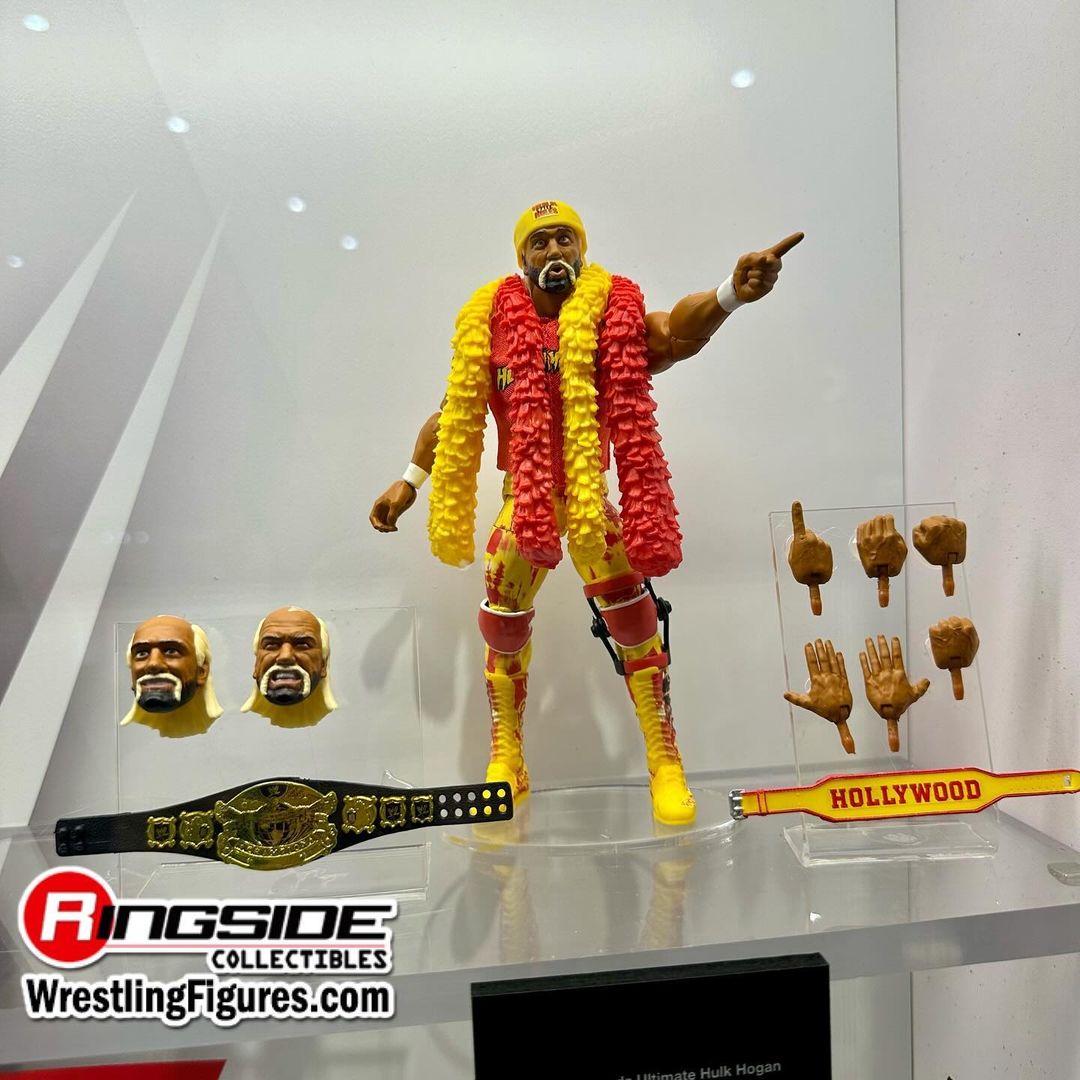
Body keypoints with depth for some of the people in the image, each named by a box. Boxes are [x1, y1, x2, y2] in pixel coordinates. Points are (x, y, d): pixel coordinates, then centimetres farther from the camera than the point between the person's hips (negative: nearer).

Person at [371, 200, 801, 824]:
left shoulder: (611, 314, -4)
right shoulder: (490, 324, 2)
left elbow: (676, 330, -24)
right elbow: (456, 412, 11)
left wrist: (729, 294, -45)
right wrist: (410, 480, 14)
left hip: (590, 497, -2)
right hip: (522, 500, 3)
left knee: (635, 624, -9)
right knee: (503, 631, 6)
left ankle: (666, 764, 9)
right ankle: (507, 765, 26)